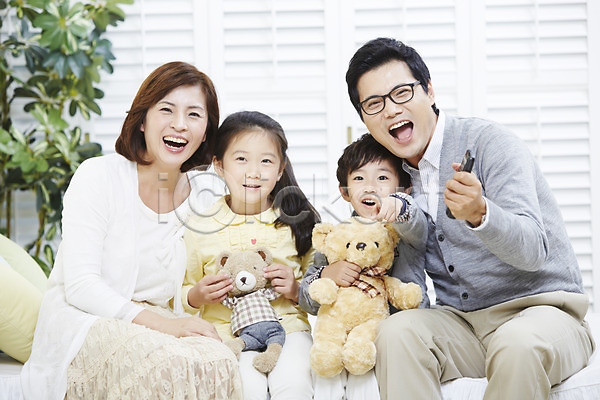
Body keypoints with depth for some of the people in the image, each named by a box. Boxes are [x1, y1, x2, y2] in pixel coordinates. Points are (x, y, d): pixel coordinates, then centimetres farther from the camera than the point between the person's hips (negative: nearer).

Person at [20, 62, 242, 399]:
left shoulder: (197, 200, 9)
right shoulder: (97, 176, -6)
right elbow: (80, 286, -14)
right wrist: (160, 322, -24)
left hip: (153, 324, 5)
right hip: (81, 321, -4)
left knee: (218, 362, -29)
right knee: (168, 366, -35)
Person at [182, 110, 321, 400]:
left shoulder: (295, 222, 7)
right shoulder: (199, 229, 5)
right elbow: (181, 293, 12)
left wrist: (297, 290, -7)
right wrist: (196, 296, -9)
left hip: (288, 325, 1)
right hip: (227, 330, 0)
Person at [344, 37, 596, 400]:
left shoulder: (488, 142, -11)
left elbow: (532, 251, -22)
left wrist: (480, 213, -42)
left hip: (539, 307, -4)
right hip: (461, 322, 5)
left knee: (517, 344, -37)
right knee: (396, 331, -26)